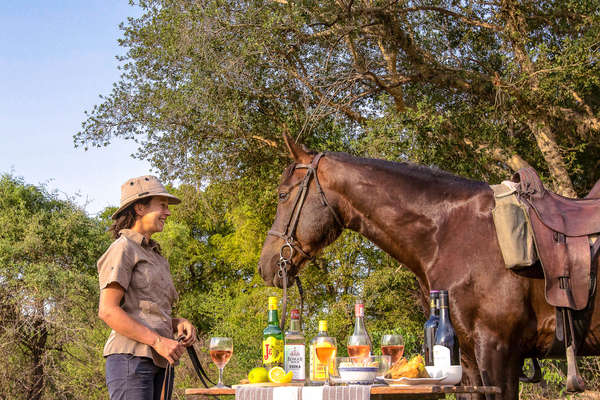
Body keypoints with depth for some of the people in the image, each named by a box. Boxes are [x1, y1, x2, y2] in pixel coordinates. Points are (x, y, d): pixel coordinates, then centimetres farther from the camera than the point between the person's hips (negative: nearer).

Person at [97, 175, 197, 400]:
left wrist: (180, 323, 5)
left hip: (159, 362, 8)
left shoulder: (156, 257, 25)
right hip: (131, 357, -8)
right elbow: (108, 311, -12)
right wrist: (157, 341, -17)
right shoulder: (123, 249, -1)